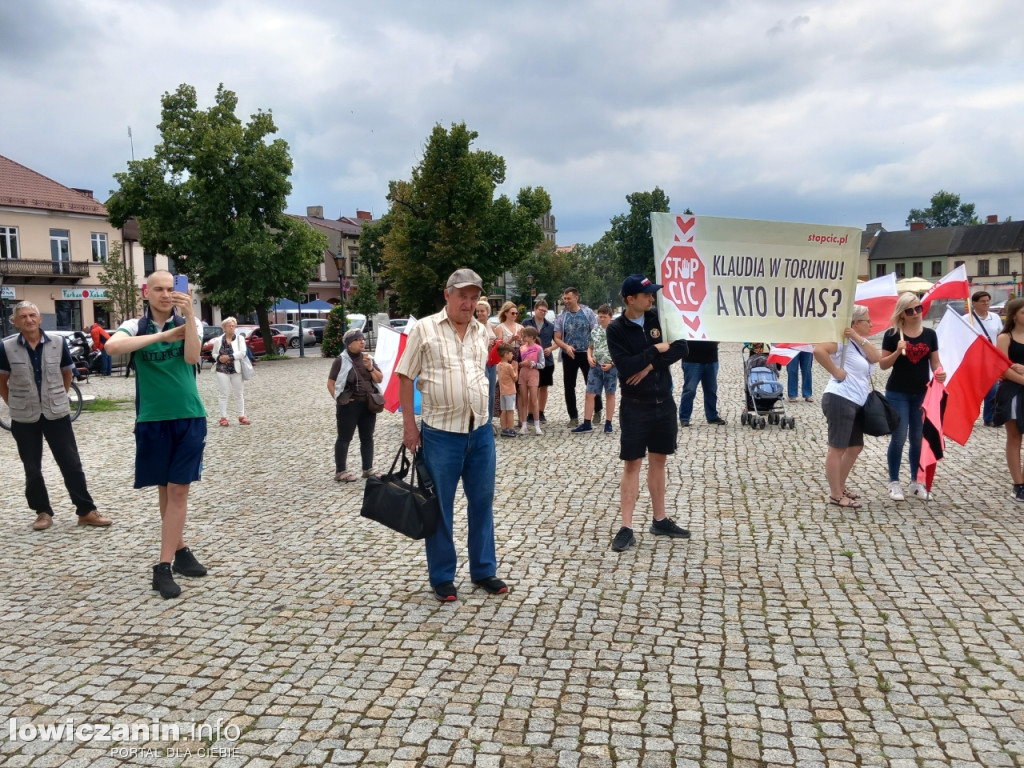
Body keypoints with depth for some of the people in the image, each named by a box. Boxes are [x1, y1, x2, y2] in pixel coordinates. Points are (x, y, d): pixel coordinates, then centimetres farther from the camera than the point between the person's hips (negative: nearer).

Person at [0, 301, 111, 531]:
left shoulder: (58, 343, -5)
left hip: (57, 414, 0)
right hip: (24, 418, 0)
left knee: (71, 464, 2)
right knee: (32, 469, 9)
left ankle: (86, 511, 9)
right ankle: (43, 512, 23)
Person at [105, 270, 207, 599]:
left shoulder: (187, 323, 2)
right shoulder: (135, 325, 1)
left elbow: (192, 357, -17)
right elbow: (112, 346, -21)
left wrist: (189, 316, -26)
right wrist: (163, 335, -22)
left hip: (189, 417, -1)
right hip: (152, 420, 1)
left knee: (179, 489, -2)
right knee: (164, 489, 10)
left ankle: (163, 567, 2)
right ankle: (180, 551, 25)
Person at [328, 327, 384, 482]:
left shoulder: (367, 358, 11)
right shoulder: (341, 361, -7)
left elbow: (380, 379, 8)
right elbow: (330, 384, -6)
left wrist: (370, 368, -8)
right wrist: (339, 399, -13)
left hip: (368, 404, 6)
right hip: (349, 406, -6)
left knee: (367, 437, 11)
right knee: (344, 438, 0)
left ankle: (368, 469, 21)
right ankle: (340, 472, 6)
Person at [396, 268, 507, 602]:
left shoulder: (481, 333, 9)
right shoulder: (425, 329, -5)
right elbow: (405, 377, -4)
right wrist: (409, 424, -8)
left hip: (481, 432, 5)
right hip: (441, 434, -5)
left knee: (482, 502, 13)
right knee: (439, 508, 6)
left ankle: (484, 570, 28)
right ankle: (442, 578, 20)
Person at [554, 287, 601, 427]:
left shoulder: (588, 312, -3)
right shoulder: (561, 316, 0)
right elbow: (557, 338, 1)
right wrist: (566, 347, -19)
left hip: (586, 353, -2)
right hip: (569, 355, 2)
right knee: (569, 386, 5)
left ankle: (597, 411, 24)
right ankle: (573, 416, 15)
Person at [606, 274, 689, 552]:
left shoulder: (659, 318, 2)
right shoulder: (616, 329, -10)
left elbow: (681, 348, -5)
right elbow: (625, 367, -21)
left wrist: (651, 365, -16)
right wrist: (656, 350, -13)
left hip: (664, 402, 4)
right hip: (635, 406, -4)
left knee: (658, 461, 13)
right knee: (632, 465, -1)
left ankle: (660, 520, 24)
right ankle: (626, 528, 4)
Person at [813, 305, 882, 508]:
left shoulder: (860, 343, 18)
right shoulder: (843, 340, -11)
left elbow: (876, 358, 0)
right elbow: (818, 350, -28)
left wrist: (859, 338, -8)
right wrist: (835, 371, -21)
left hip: (856, 403, 10)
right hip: (840, 400, -10)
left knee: (856, 446, 18)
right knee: (837, 448, -4)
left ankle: (840, 487, 30)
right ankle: (835, 495, 2)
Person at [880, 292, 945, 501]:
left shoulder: (929, 334, 4)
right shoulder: (892, 334, -6)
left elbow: (935, 363, 7)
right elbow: (883, 365, -5)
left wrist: (940, 373, -14)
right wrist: (897, 351, -21)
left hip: (922, 393, 4)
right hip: (898, 393, -3)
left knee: (919, 438, 9)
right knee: (898, 438, -3)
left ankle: (915, 482, 21)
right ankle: (894, 482, 9)